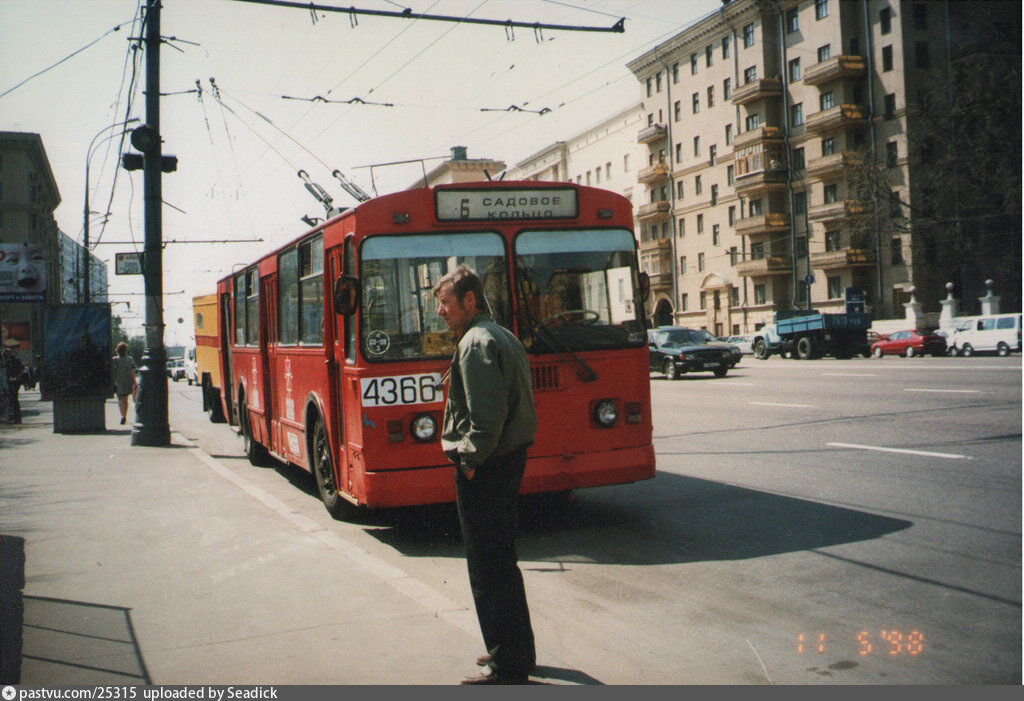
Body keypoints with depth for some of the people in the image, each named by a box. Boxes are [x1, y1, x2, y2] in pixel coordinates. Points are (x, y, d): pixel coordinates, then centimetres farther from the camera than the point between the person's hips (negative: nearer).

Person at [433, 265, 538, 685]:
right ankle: (519, 650, 30)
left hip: (483, 468, -10)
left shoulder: (475, 343, -16)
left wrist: (471, 458, -16)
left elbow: (488, 412, -26)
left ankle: (506, 666, 8)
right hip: (511, 457, 10)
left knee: (488, 567, -1)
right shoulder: (505, 337, 16)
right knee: (502, 560, 19)